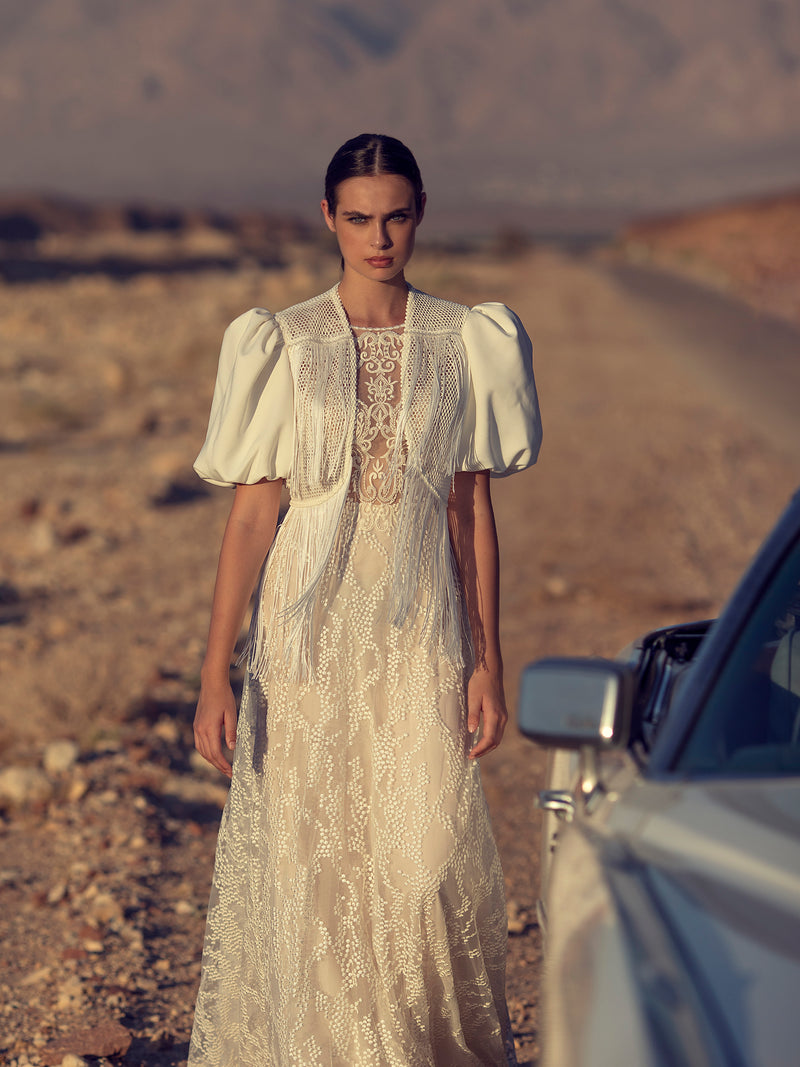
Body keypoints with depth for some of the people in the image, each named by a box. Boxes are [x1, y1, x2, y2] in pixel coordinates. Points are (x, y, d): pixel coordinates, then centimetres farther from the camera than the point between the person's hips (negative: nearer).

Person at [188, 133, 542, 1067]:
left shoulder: (464, 343, 3)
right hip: (310, 629, -1)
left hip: (422, 630, 1)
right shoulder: (282, 347, -1)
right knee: (308, 858, 2)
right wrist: (215, 675, -6)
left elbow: (472, 509, 6)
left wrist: (488, 661, 1)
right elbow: (252, 511, -2)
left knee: (430, 858, -2)